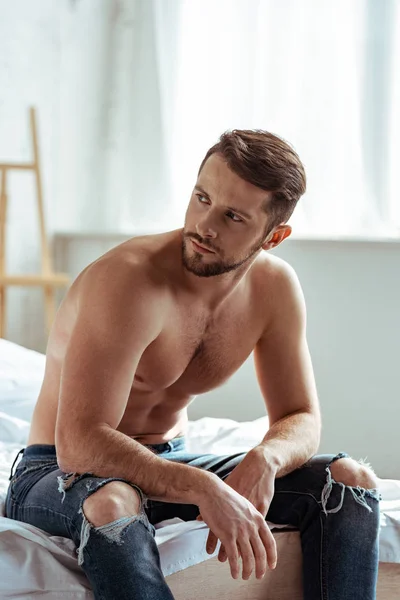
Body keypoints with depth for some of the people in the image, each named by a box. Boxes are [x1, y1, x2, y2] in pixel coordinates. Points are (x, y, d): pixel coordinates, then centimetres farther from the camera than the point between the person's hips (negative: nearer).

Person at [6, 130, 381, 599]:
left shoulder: (275, 287, -6)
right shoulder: (128, 279, -27)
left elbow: (300, 419, 1)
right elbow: (79, 444, -34)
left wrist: (262, 460, -24)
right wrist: (206, 489, -45)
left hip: (171, 463, 6)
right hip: (56, 473, -6)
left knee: (352, 481, -10)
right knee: (112, 503, -43)